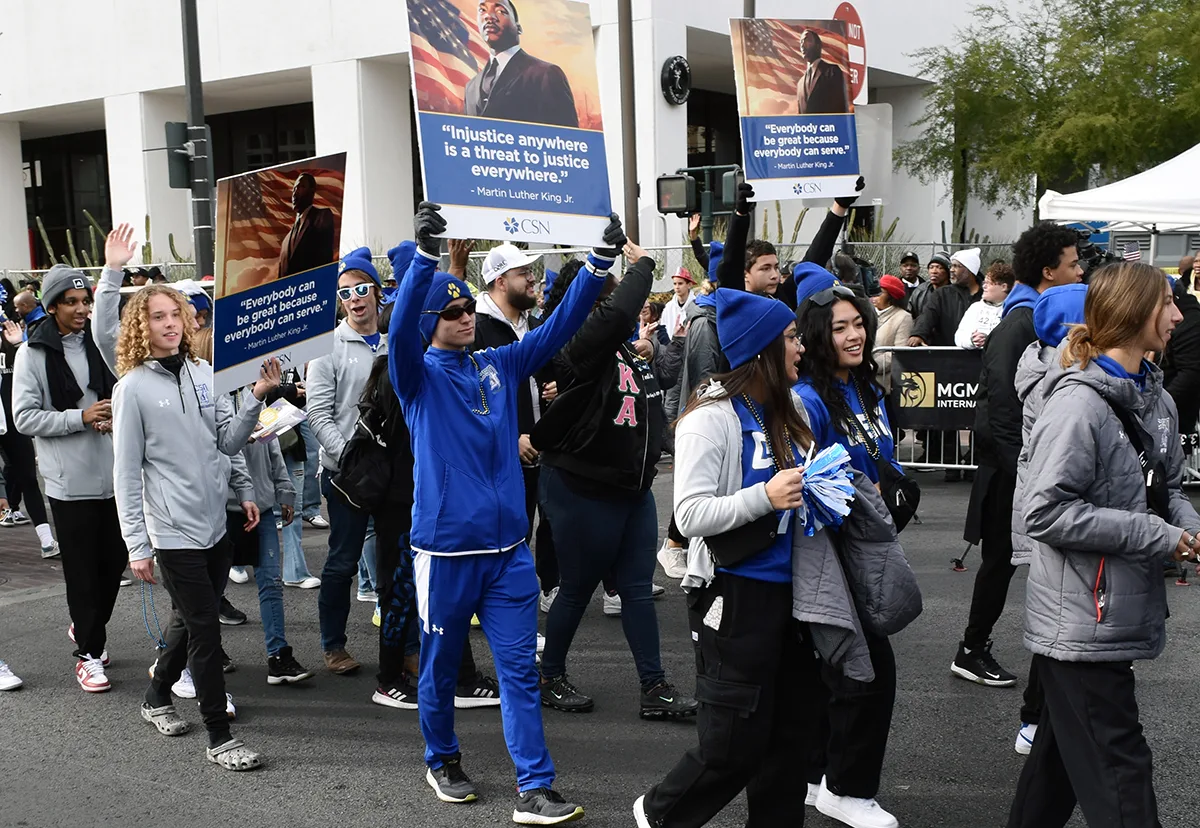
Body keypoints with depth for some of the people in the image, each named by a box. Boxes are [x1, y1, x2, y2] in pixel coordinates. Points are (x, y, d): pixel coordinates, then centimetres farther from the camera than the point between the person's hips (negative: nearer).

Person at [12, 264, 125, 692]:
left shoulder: (102, 345, 6)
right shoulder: (33, 353, -5)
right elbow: (25, 417, -8)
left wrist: (115, 418, -4)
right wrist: (80, 417, -18)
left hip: (113, 475, 4)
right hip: (70, 480, -4)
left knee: (115, 560, 13)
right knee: (82, 571, 4)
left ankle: (88, 627, 37)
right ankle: (89, 652, 18)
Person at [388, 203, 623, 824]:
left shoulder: (500, 365, 9)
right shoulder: (419, 375, -3)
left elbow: (559, 325, 6)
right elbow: (400, 330, -23)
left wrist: (600, 260, -5)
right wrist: (424, 253, -38)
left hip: (507, 545, 3)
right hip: (445, 546, -3)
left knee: (519, 668, 3)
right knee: (440, 664, 12)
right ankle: (442, 760, 34)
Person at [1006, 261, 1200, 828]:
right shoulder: (1080, 404, -19)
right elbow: (1046, 512, -23)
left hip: (1123, 614, 8)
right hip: (1080, 624, -8)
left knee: (1062, 752, 21)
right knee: (1118, 770, -2)